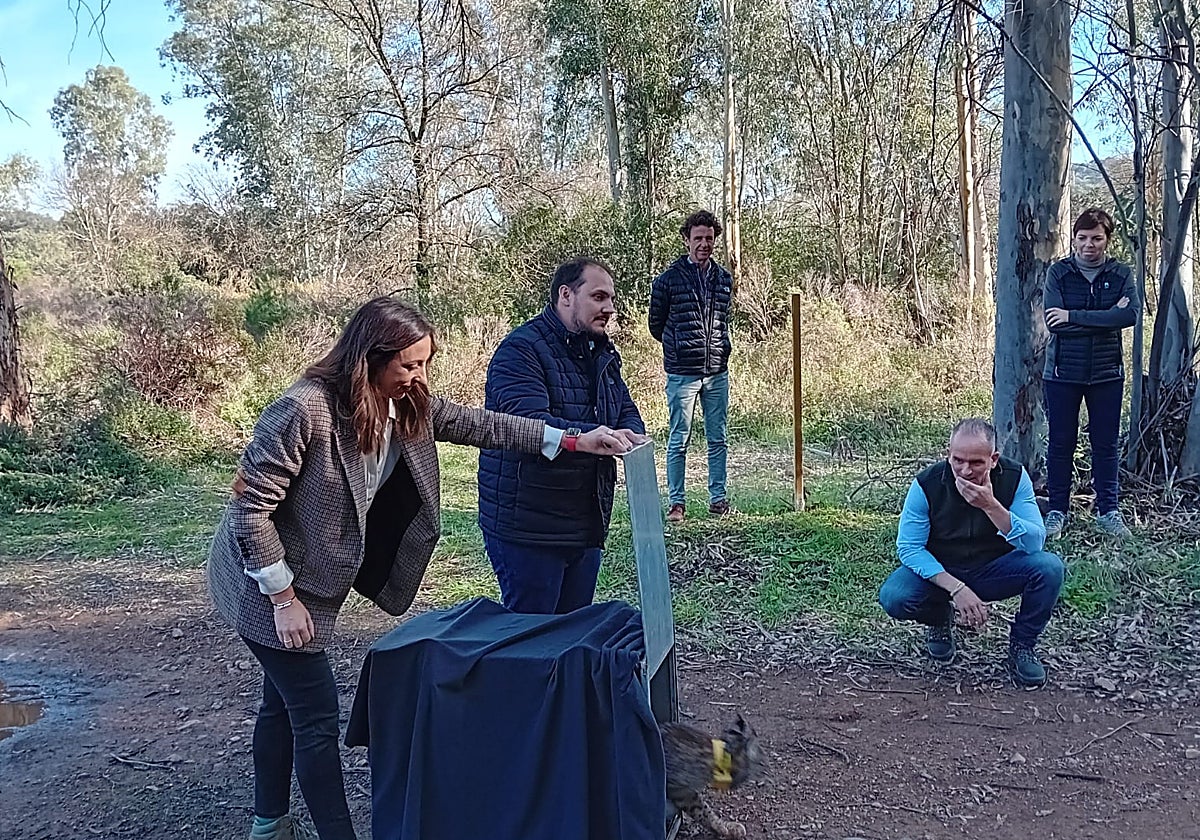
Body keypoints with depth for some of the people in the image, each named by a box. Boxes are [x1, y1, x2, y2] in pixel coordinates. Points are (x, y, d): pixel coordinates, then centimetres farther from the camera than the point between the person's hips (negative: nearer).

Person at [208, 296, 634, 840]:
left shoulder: (405, 404, -7)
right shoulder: (305, 410, -30)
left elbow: (473, 424, -1)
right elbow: (250, 506, -25)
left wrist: (572, 440, -6)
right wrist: (283, 596, -20)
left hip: (311, 579, 8)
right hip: (267, 583, -8)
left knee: (284, 701, 20)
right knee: (318, 715, -4)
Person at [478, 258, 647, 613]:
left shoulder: (602, 352, 14)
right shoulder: (521, 350, -15)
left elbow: (627, 410, 16)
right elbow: (526, 423, -28)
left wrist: (633, 438, -9)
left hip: (587, 527, 8)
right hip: (527, 529, -8)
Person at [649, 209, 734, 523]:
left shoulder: (724, 279, 8)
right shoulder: (669, 279, -5)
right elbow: (656, 324, 6)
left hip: (717, 373, 4)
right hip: (682, 373, -4)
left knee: (718, 439, 10)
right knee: (679, 441, 2)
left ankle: (718, 498, 20)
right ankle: (676, 502, 11)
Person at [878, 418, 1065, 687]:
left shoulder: (1014, 478, -16)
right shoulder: (927, 483, -19)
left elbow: (1035, 543, -23)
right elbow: (909, 547, -18)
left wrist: (991, 506, -37)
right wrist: (956, 588, -29)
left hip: (993, 571, 1)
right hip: (940, 572, -1)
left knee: (1050, 567, -27)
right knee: (893, 598, -29)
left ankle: (1022, 645, -1)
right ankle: (940, 618, 9)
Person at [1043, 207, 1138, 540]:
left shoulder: (1121, 273, 0)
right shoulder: (1058, 272, -3)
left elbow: (1131, 314, -18)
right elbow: (1054, 322, -16)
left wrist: (1074, 316, -20)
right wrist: (1107, 317, -17)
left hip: (1107, 373, 1)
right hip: (1063, 372, -1)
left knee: (1105, 444, 10)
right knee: (1061, 444, 7)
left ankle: (1108, 510, 22)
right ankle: (1057, 510, 19)